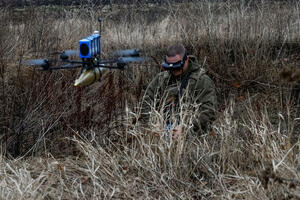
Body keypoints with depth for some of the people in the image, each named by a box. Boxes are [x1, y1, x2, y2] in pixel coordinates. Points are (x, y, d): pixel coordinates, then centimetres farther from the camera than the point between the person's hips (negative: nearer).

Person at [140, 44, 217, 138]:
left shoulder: (203, 81, 3)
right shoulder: (161, 78, 18)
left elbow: (208, 111, -7)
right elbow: (146, 103, 20)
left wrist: (186, 127, -18)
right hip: (164, 129, 4)